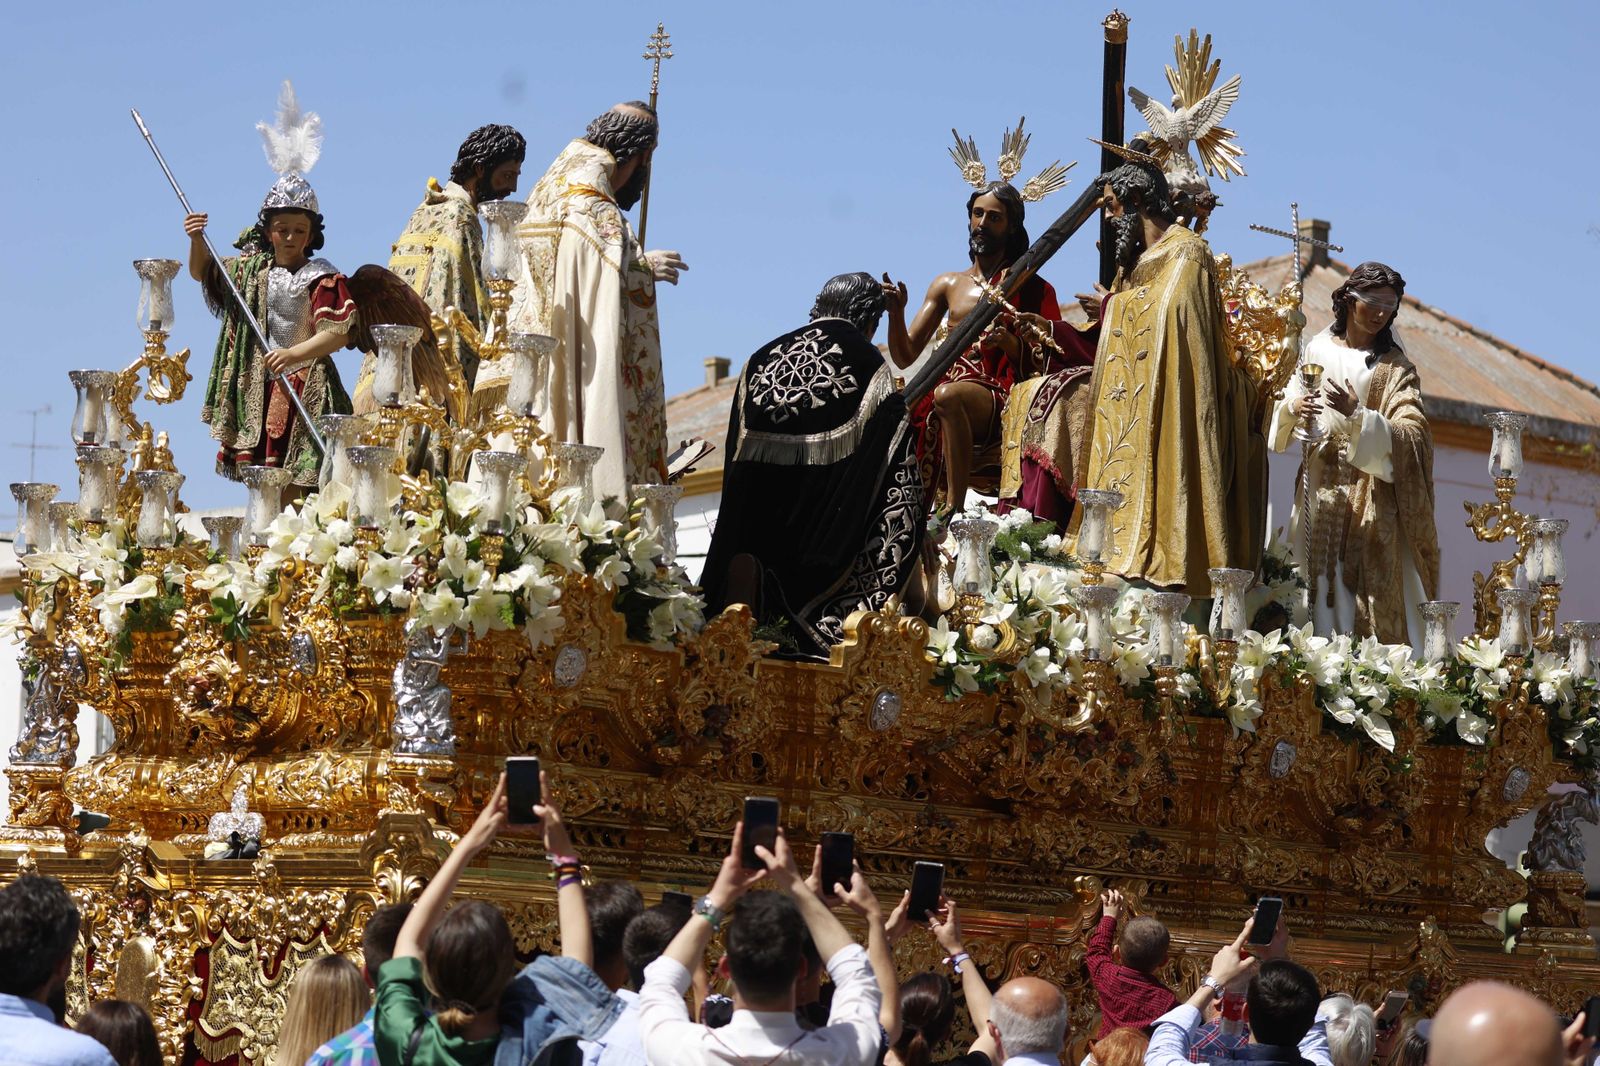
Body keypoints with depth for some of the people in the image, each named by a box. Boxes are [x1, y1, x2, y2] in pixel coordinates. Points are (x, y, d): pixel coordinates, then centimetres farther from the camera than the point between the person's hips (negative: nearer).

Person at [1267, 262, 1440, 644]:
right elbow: (1285, 412, 10)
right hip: (1320, 493, 3)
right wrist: (1294, 408, -13)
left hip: (1371, 497, -3)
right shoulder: (1317, 350, 9)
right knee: (1321, 590, -1)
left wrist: (1358, 415, -23)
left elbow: (1410, 436, -10)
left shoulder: (1395, 368, 0)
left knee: (1370, 604, -8)